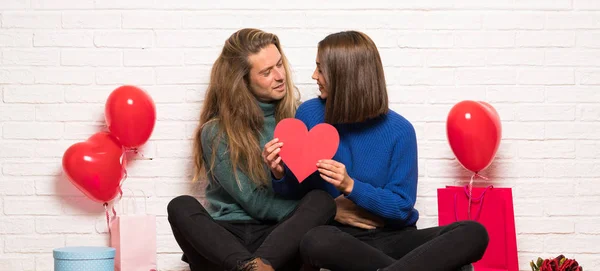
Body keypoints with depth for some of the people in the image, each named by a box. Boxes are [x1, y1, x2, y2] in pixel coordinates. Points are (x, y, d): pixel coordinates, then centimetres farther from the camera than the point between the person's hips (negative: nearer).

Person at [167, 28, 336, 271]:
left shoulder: (294, 116, 8)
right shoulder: (216, 132, -1)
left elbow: (312, 185, 8)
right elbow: (255, 203, -7)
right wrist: (332, 212, -11)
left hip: (279, 238, 2)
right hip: (226, 238, -1)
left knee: (322, 200, -27)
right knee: (181, 207, -29)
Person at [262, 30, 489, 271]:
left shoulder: (398, 131, -7)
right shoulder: (310, 115, -2)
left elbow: (401, 207, -6)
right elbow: (296, 191, 7)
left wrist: (350, 186, -20)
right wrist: (280, 174, -16)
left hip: (392, 237, 1)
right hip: (340, 235, 0)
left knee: (473, 234, -25)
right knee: (315, 242, -39)